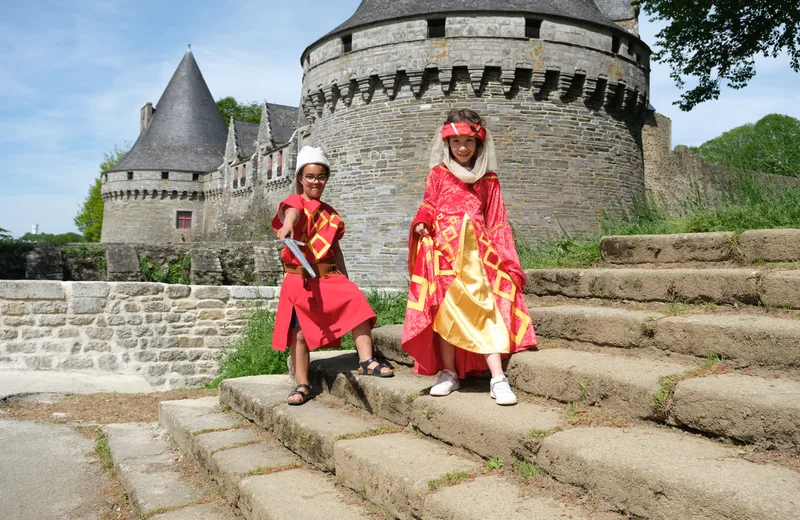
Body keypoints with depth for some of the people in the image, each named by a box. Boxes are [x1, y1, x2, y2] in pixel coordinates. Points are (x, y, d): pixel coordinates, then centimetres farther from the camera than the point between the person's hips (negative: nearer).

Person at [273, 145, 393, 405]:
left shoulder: (330, 213, 19)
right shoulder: (296, 202, 2)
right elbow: (292, 212, -25)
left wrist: (344, 279, 18)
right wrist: (287, 225, -49)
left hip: (329, 276, 4)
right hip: (300, 278, -4)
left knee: (357, 302, -17)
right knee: (299, 331, -3)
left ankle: (366, 361, -10)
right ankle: (302, 385, 8)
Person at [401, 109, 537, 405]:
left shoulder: (488, 181, 14)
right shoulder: (438, 174, 12)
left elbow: (497, 222, 14)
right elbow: (428, 206, 14)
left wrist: (504, 258, 7)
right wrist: (422, 223, -9)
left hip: (475, 251, 0)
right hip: (443, 250, 0)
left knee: (484, 308, -10)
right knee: (444, 311, 0)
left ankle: (498, 380, -12)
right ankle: (449, 374, 12)